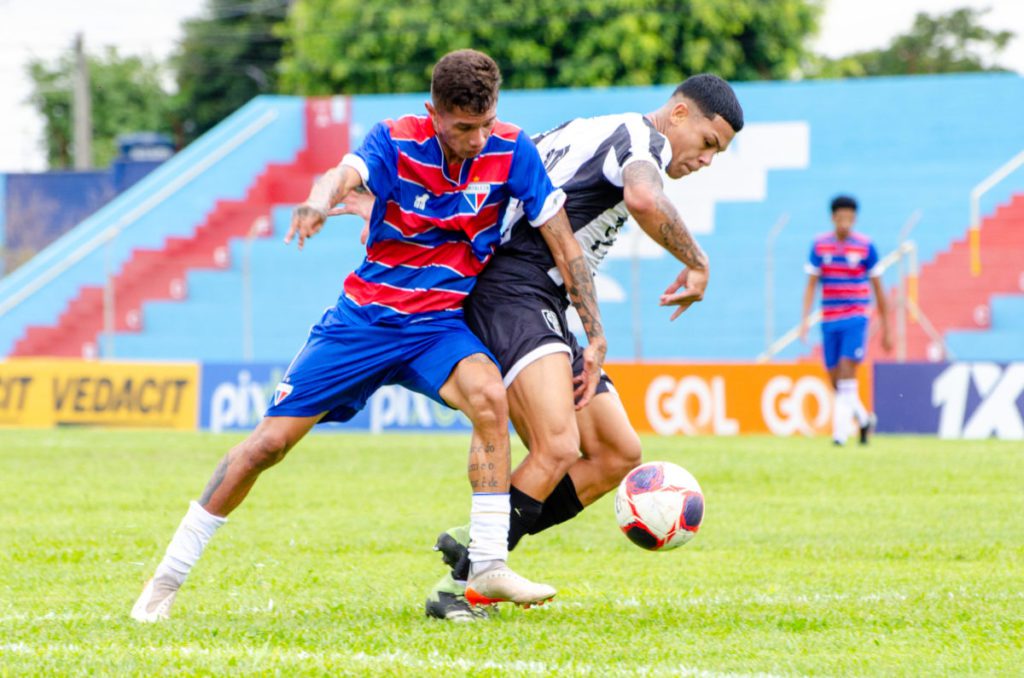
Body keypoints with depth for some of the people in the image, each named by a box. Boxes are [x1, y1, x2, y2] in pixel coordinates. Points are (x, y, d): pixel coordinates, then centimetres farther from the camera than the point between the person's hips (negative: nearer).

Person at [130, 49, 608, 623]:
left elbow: (564, 242, -5)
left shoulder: (510, 151, -11)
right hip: (366, 315, -1)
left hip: (440, 324, 1)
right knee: (270, 442, -3)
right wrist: (321, 200, -62)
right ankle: (170, 575, 12)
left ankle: (489, 569, -24)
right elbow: (346, 174, -37)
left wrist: (596, 337, -8)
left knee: (489, 395, -31)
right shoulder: (396, 141, -16)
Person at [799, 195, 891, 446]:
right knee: (836, 382, 7)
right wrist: (805, 318, -7)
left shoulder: (865, 246, -2)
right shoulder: (820, 245, 3)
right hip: (829, 320, 3)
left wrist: (885, 328, 7)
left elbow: (877, 288, 5)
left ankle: (840, 432, -14)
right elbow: (811, 285, 6)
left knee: (847, 376, -15)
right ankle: (864, 419, 31)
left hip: (855, 319, -3)